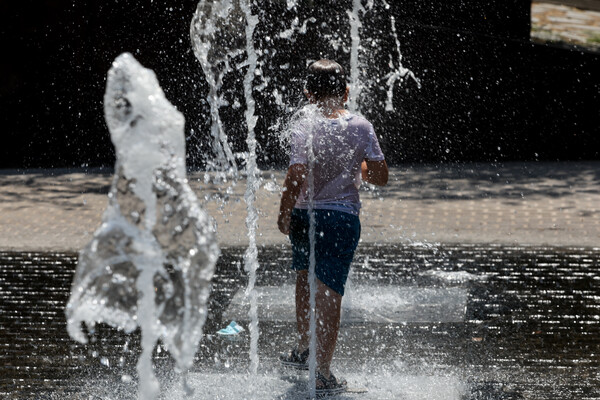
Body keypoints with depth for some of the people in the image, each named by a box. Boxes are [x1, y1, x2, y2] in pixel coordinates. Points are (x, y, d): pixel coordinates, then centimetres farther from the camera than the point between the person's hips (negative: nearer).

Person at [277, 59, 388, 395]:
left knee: (305, 275, 26)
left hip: (305, 215, 0)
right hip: (343, 216, 0)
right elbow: (381, 177, -2)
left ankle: (304, 349, 36)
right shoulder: (362, 127, -4)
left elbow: (296, 179, -17)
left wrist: (284, 214, -3)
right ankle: (323, 374, 7)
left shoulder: (304, 128, -11)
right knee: (330, 294, 4)